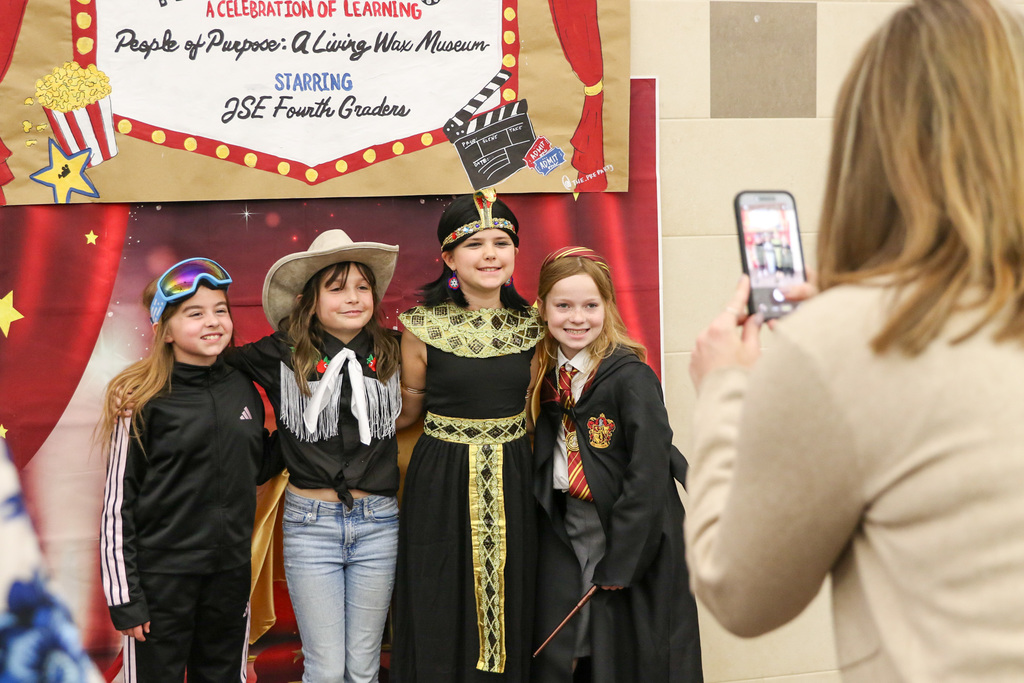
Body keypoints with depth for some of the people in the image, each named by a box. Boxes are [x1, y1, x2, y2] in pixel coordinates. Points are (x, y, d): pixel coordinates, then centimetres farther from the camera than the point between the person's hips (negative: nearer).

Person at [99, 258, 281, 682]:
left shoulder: (242, 389, 6)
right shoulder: (143, 401, -9)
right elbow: (116, 503, -8)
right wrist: (123, 596, -11)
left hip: (230, 571, 5)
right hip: (162, 577, -5)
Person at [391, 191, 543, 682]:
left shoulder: (530, 326, 3)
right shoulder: (424, 326, -6)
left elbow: (531, 413, 12)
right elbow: (408, 410, 6)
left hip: (512, 483, 3)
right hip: (440, 487, -3)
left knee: (509, 617, 8)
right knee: (439, 622, 3)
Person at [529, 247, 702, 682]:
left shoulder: (631, 377, -15)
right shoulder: (549, 375, 5)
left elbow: (648, 475, -18)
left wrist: (619, 561, -18)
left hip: (630, 538, -6)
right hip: (565, 530, 6)